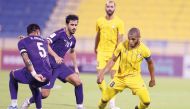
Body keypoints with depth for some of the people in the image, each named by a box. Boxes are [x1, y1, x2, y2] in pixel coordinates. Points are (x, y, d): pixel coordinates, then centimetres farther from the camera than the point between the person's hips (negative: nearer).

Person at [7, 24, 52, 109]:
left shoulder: (23, 42, 7)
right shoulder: (44, 41, 20)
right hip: (48, 75, 4)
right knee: (33, 86, 39)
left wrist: (34, 74, -15)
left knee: (12, 74, 27)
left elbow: (26, 59, -8)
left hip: (36, 74, -4)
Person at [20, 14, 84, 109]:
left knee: (78, 82, -10)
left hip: (60, 65, 7)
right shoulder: (59, 34, -16)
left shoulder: (73, 39, 8)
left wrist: (76, 67, 26)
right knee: (45, 94, -7)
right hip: (49, 66, -7)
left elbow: (72, 52, 29)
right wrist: (56, 56, -39)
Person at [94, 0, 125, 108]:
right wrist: (95, 48, 26)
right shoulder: (100, 21, 6)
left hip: (113, 52, -2)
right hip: (102, 52, 2)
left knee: (114, 76, -2)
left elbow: (120, 39, -5)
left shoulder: (119, 22, -3)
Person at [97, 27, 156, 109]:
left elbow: (150, 63, 3)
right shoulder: (122, 46, -17)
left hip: (134, 78, -1)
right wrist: (102, 73, -13)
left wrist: (152, 79, 12)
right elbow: (113, 60, -5)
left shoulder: (144, 50, -16)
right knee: (105, 99, 1)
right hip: (120, 77, 1)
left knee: (146, 101, -15)